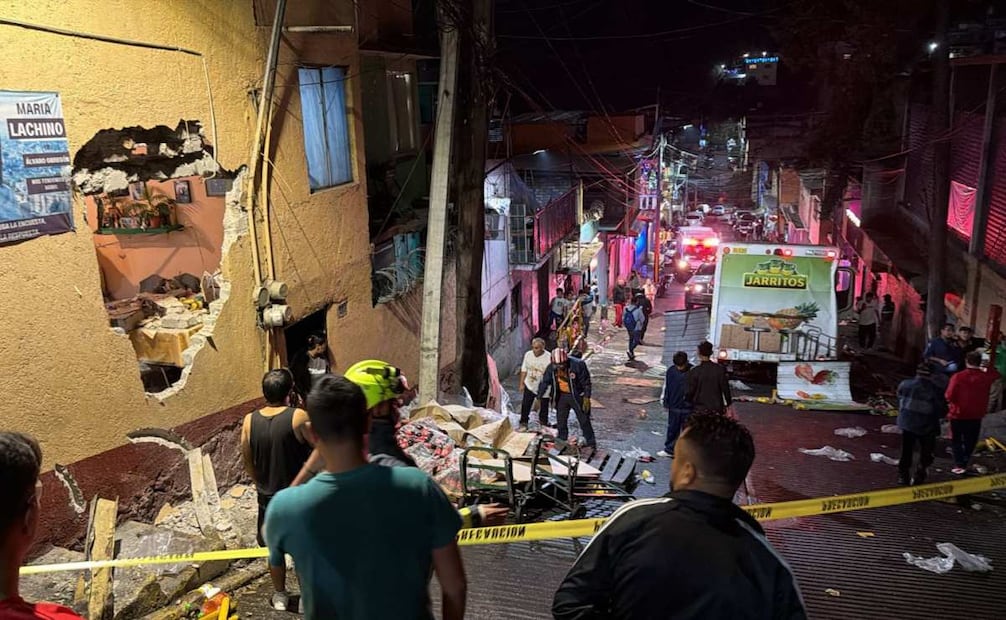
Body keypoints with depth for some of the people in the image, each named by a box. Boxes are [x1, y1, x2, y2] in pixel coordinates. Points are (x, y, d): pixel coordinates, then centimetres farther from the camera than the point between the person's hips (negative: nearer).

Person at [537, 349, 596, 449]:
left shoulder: (578, 365, -24)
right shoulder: (551, 367, -13)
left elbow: (586, 383, -16)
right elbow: (544, 382, -4)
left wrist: (587, 398, -18)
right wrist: (538, 398, -6)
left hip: (577, 396, -4)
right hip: (562, 396, 4)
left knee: (584, 420, 3)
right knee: (561, 420, 9)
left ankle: (591, 442, 14)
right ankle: (562, 440, 24)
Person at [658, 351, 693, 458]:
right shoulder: (671, 371, -4)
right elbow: (666, 387, 6)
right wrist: (665, 402, 9)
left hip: (688, 408, -2)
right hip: (674, 406, 2)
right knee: (672, 429, 12)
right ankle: (669, 450, 24)